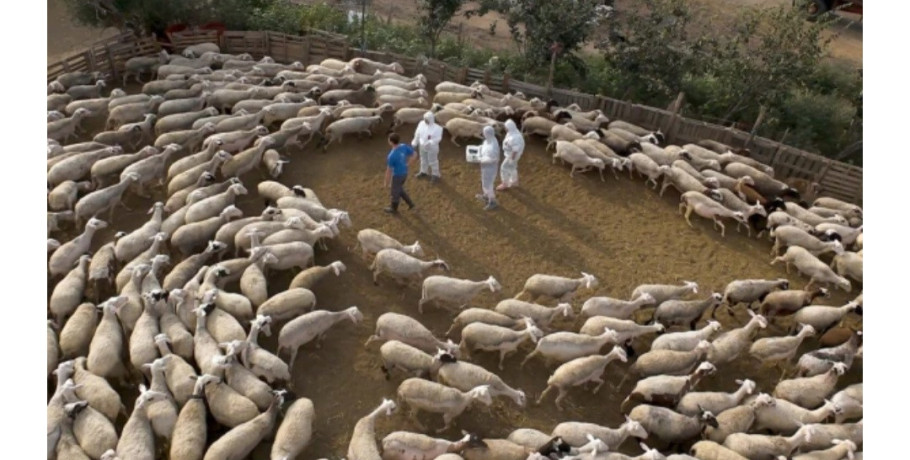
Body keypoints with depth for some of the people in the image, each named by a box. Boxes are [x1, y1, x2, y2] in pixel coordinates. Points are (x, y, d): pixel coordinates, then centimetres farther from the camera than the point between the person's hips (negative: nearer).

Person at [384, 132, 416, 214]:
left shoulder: (392, 155, -33)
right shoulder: (404, 146, -13)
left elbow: (389, 170, -22)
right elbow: (414, 155, 1)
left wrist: (386, 182, -8)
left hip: (397, 175, -7)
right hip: (404, 173, 7)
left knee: (395, 192, 18)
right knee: (399, 189, 31)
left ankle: (394, 209, 42)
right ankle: (410, 203, 40)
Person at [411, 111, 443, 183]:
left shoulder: (436, 128, -24)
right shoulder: (421, 124, -11)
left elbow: (438, 138, -24)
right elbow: (417, 134, 0)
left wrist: (430, 142, -39)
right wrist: (415, 143, 8)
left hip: (432, 148, -5)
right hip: (422, 146, 5)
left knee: (433, 161, 10)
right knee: (423, 159, 24)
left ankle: (436, 175, 30)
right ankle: (424, 172, 47)